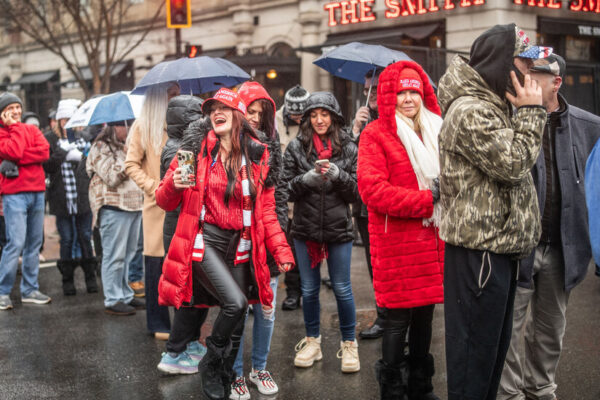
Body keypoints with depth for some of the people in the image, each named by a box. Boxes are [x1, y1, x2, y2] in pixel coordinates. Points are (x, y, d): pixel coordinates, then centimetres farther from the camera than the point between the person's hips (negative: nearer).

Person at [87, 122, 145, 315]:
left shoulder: (123, 147, 21)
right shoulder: (100, 149, -7)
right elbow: (112, 178, -17)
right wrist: (128, 159, -12)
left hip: (133, 205, 9)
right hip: (114, 207, -9)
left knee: (127, 254, 12)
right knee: (115, 255, -5)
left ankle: (125, 295, 20)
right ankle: (113, 301, 0)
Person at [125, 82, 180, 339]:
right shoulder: (144, 126, 3)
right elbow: (131, 164, 2)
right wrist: (152, 186, -9)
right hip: (158, 205, -3)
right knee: (157, 262, 0)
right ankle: (158, 324, 11)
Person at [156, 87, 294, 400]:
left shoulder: (258, 156, 4)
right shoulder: (197, 149, -1)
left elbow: (266, 210, 10)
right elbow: (165, 202, 2)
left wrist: (281, 250, 2)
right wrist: (174, 184, -20)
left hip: (240, 246, 3)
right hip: (204, 241, -3)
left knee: (237, 322, 6)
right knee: (236, 302, -22)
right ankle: (210, 364, 3)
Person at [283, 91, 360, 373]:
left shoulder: (348, 148, 1)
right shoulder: (296, 147, 2)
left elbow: (358, 191, -1)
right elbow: (287, 189, 1)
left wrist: (338, 175, -19)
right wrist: (307, 179, -19)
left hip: (339, 228, -1)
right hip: (305, 228, 1)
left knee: (342, 289, 5)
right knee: (309, 288, 12)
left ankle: (349, 343, 21)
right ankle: (312, 340, 28)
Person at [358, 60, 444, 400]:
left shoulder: (436, 132, 14)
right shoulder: (376, 135, -5)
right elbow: (373, 189, -15)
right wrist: (426, 200, -17)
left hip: (433, 238, 6)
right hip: (397, 241, -6)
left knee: (425, 315, 15)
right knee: (399, 318, -1)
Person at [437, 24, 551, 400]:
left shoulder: (496, 106, 15)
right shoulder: (470, 111, -17)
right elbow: (513, 164, -19)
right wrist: (531, 111, -12)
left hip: (499, 248, 10)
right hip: (479, 252, -10)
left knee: (496, 347, 18)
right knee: (475, 353, -1)